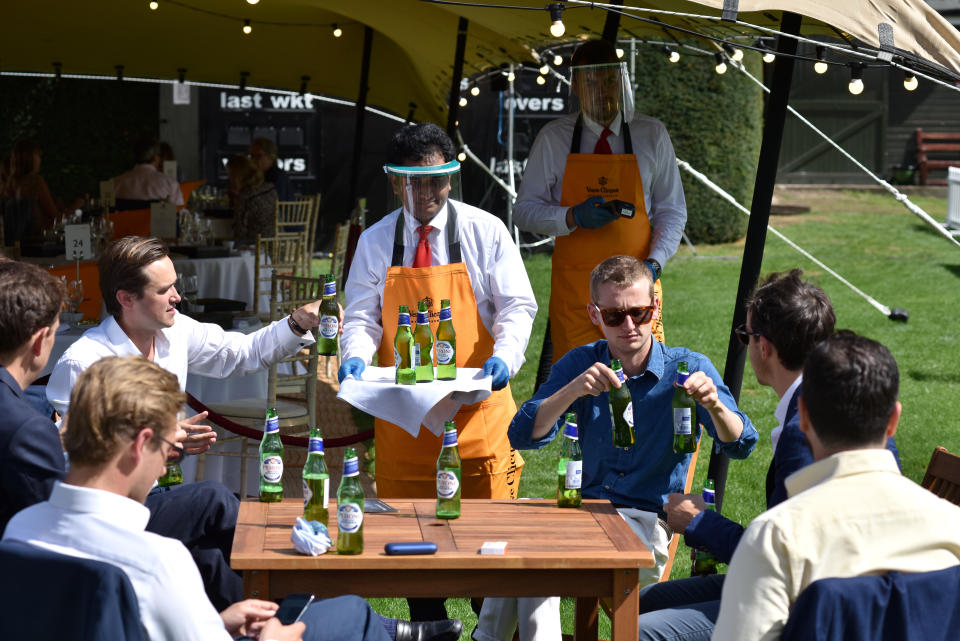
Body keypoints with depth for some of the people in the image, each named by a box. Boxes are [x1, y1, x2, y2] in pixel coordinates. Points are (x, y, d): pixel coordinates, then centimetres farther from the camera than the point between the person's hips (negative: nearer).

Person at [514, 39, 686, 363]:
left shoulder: (652, 135, 5)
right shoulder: (553, 139, 3)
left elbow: (672, 210, 9)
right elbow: (523, 210, 5)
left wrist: (654, 263, -8)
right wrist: (573, 217, -14)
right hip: (574, 287, 0)